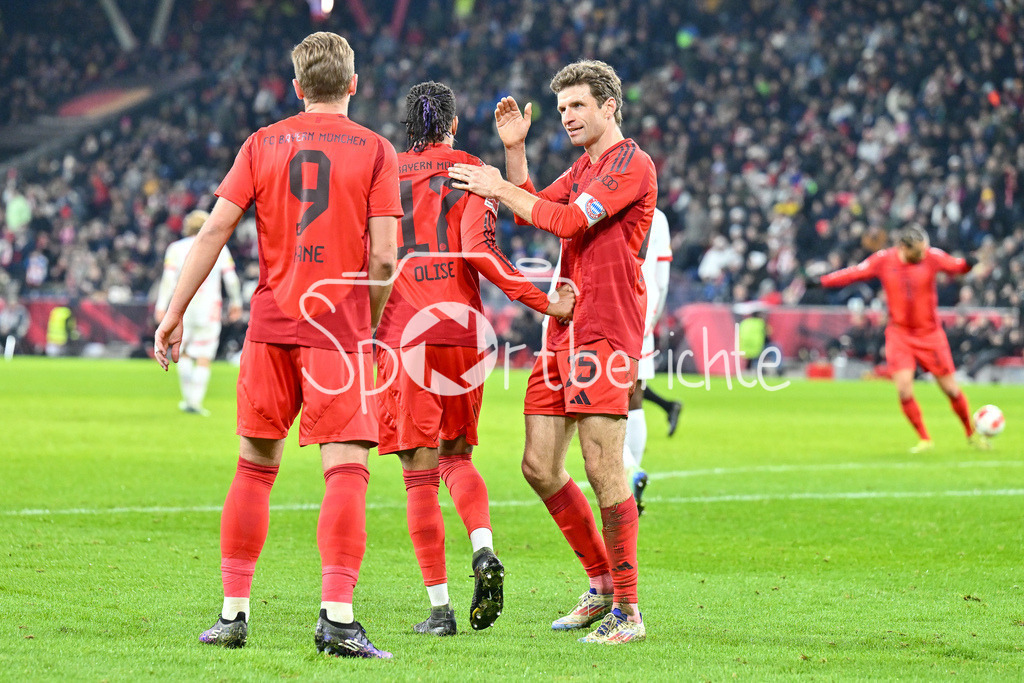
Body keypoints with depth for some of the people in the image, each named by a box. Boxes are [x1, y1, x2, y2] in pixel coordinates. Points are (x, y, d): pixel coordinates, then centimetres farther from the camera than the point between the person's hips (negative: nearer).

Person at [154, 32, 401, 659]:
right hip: (339, 326, -3)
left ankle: (234, 611, 14)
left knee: (255, 465, 13)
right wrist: (370, 326, 9)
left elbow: (214, 232, 2)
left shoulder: (264, 144, 8)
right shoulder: (375, 150, 1)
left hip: (271, 323, 3)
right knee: (347, 468, -6)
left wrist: (175, 313, 6)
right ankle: (337, 615, -18)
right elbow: (383, 258, -6)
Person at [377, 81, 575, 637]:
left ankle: (439, 606, -3)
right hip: (461, 328, 1)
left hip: (402, 333, -1)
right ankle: (484, 551, -10)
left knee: (420, 470, 0)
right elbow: (478, 251, -9)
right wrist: (543, 302, -9)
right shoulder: (469, 172, 4)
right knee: (457, 455, 17)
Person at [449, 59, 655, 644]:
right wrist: (515, 150, 12)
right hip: (563, 331, 9)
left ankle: (628, 611, -5)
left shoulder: (632, 164, -7)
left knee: (604, 468, -11)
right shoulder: (584, 167, 22)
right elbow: (533, 209, 23)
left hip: (606, 333, -9)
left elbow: (568, 221, -16)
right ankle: (602, 584, 18)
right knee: (540, 465, 5)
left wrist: (498, 188, -10)